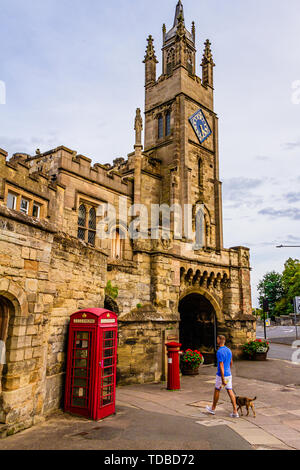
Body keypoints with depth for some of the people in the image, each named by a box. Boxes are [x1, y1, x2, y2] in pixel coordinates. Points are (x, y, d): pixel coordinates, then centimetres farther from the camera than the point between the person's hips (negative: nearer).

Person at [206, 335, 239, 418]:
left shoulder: (219, 352, -21)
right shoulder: (228, 350, 6)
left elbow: (221, 366, -23)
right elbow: (231, 362, 18)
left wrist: (223, 380, -22)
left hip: (222, 375, -7)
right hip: (229, 374, 7)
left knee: (217, 391, 11)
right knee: (230, 391, 7)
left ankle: (213, 409, 29)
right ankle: (235, 412, 3)